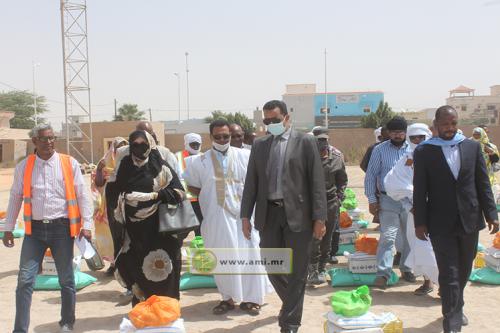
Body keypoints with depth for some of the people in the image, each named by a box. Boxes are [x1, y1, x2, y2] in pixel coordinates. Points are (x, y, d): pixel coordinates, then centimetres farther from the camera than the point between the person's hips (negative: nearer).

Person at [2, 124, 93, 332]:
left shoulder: (70, 163, 0)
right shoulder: (23, 166, 5)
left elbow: (82, 195, 0)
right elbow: (15, 198, 10)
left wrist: (86, 224, -7)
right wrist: (8, 228, 9)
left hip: (62, 228, -1)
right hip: (35, 229, 1)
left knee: (66, 280, 9)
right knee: (25, 281, -1)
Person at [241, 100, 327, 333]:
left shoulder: (305, 142, -2)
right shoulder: (259, 145, 10)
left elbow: (317, 181, -5)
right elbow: (251, 182, 11)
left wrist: (319, 218, -10)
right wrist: (246, 215, 5)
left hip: (297, 214, -4)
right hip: (268, 214, 4)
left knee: (296, 271, 2)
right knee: (272, 267, 11)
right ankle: (292, 305, 36)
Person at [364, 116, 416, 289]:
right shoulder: (380, 150, 0)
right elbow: (371, 176, 1)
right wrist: (372, 200, -3)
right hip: (388, 201, -2)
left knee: (409, 237, 13)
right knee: (387, 237, -9)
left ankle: (406, 269, 30)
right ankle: (383, 274, -6)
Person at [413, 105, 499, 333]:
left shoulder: (472, 147, 4)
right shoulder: (423, 152, -4)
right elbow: (419, 190, -4)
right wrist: (420, 222, -7)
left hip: (470, 220, 3)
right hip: (441, 224, -3)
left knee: (463, 271, 17)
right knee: (449, 275, -3)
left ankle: (456, 308, 39)